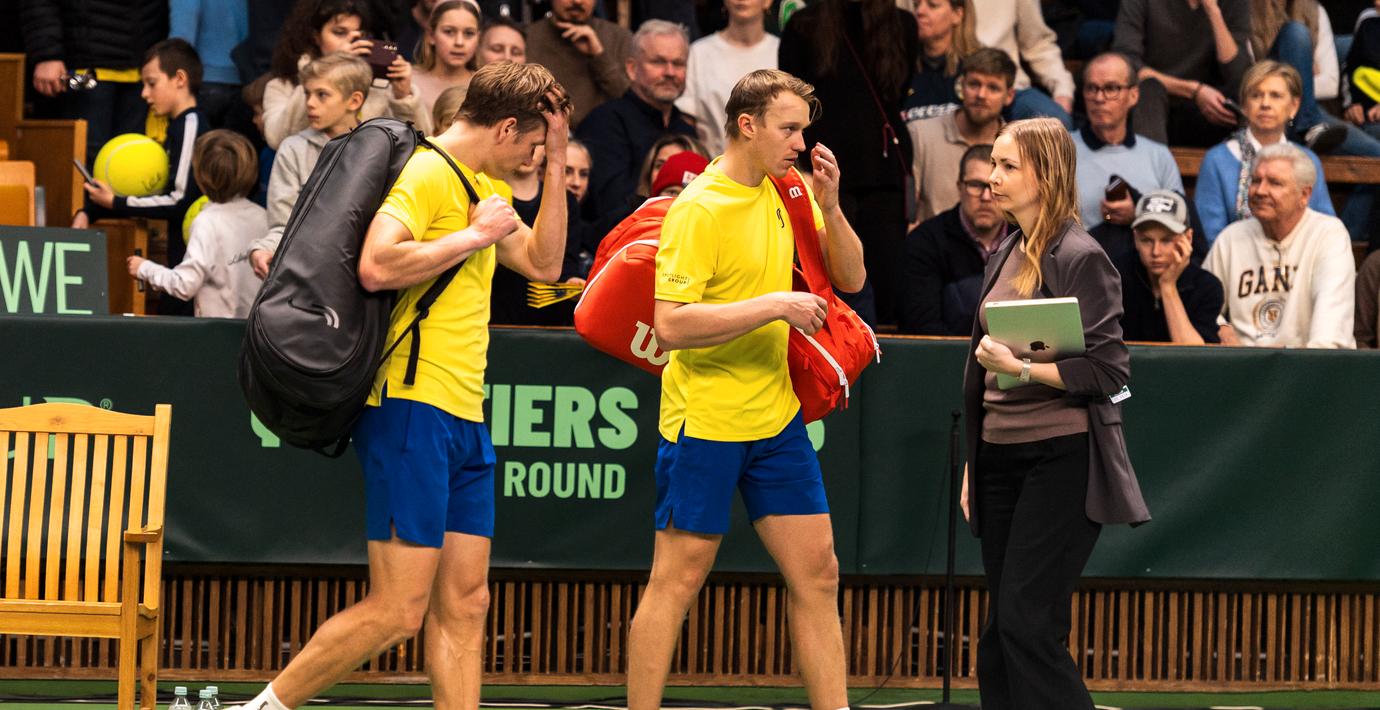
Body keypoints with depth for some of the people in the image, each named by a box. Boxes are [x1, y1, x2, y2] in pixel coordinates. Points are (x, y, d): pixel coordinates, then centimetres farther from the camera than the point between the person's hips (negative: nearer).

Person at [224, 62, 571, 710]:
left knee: (463, 606, 4)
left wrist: (557, 164, 19)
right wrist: (474, 236, -15)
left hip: (465, 419, 10)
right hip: (412, 411, -10)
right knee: (398, 610, -10)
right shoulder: (426, 174, -11)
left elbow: (543, 263, 26)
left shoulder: (485, 186, 19)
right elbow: (376, 266, -26)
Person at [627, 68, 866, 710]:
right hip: (704, 421, -7)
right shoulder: (699, 208, -16)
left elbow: (850, 278, 10)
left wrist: (829, 205, -6)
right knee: (677, 580, -2)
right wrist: (774, 306, -23)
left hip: (777, 416, 7)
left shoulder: (786, 193, 7)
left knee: (817, 574, 5)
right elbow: (671, 325, -23)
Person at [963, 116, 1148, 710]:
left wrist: (1023, 368, -20)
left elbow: (1107, 372, -14)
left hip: (1060, 460, -8)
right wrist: (972, 467, 22)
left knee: (1026, 623, -13)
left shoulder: (1079, 259, -10)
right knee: (1000, 633, 6)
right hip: (1002, 456, 8)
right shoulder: (1005, 257, 14)